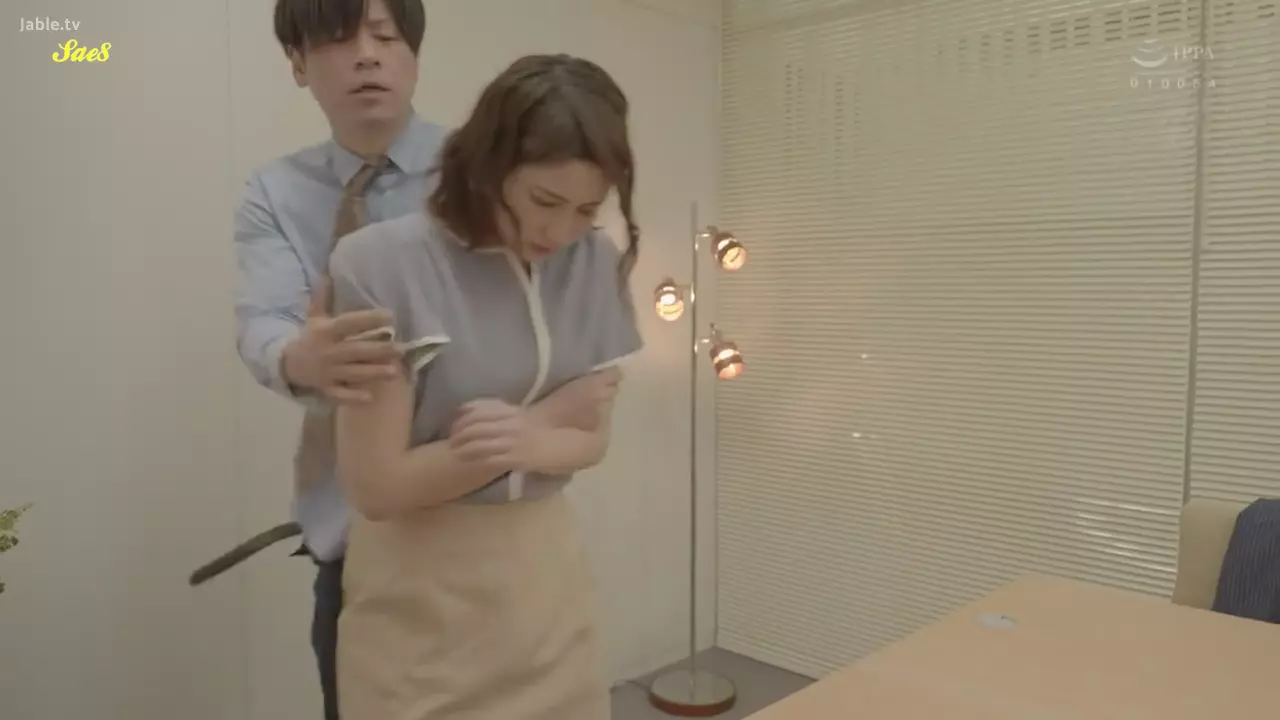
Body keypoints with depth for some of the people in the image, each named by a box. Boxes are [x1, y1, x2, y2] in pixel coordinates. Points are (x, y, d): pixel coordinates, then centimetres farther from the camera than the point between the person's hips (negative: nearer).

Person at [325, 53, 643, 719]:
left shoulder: (595, 264, -4)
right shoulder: (383, 266, -19)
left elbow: (593, 435, 3)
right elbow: (377, 486, -16)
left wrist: (531, 439, -18)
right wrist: (512, 441, -17)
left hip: (547, 568, 5)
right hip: (421, 594, -4)